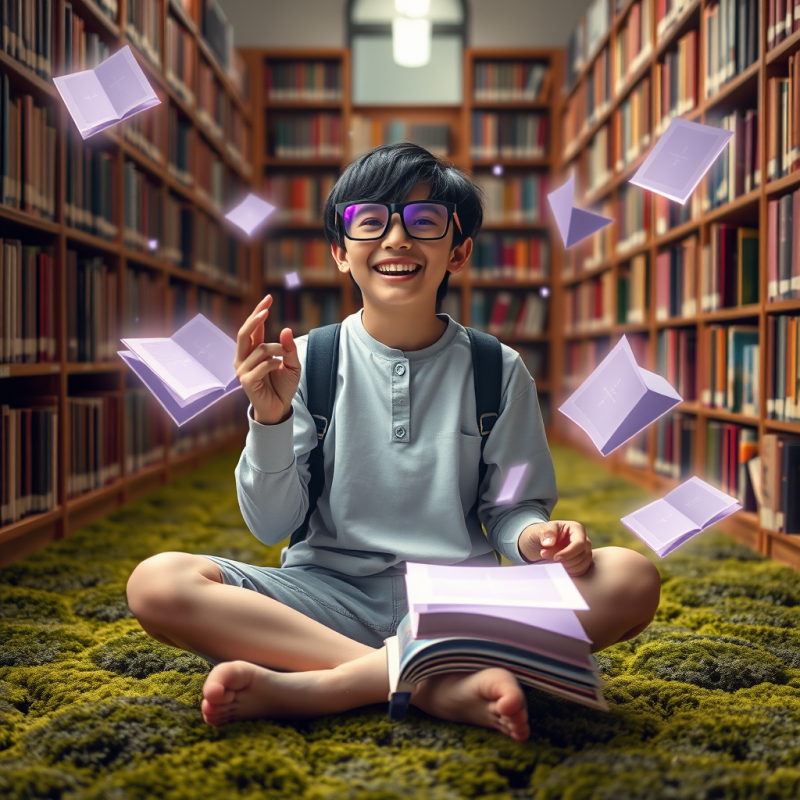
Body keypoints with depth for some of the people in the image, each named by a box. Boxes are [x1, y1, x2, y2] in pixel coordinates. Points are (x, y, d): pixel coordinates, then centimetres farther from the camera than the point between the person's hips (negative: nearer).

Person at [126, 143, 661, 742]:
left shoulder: (498, 370, 5)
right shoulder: (306, 361, 3)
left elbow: (512, 508, 9)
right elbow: (272, 525, 1)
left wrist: (535, 536, -15)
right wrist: (271, 418, -15)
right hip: (330, 596, -1)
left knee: (631, 580, -25)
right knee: (157, 583, -26)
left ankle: (314, 686, -29)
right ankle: (441, 684, -29)